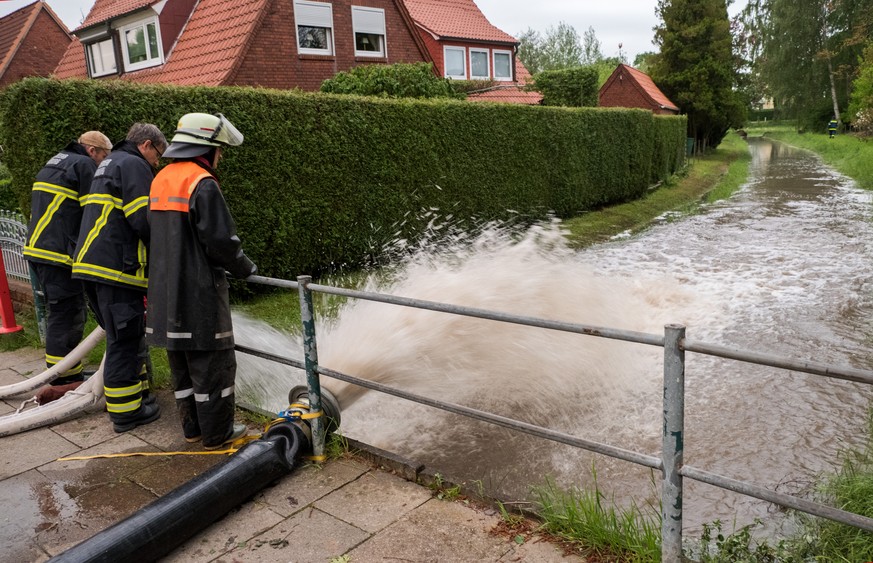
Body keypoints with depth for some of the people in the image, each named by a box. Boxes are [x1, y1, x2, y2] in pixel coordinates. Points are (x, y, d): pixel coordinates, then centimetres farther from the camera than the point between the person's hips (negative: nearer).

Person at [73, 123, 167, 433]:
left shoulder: (110, 163, 25)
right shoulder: (135, 166, -7)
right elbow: (143, 220, -18)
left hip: (92, 263, 10)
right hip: (117, 266, -10)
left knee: (125, 335, 19)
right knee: (125, 339, -3)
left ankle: (135, 392, 30)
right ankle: (125, 412, 5)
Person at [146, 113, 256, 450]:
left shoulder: (161, 179, 13)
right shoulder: (202, 183, -15)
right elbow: (221, 240, -19)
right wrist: (245, 268, -2)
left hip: (165, 292, 9)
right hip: (199, 291, -9)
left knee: (182, 362, 16)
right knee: (212, 362, 2)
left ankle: (192, 427, 27)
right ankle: (217, 433, 12)